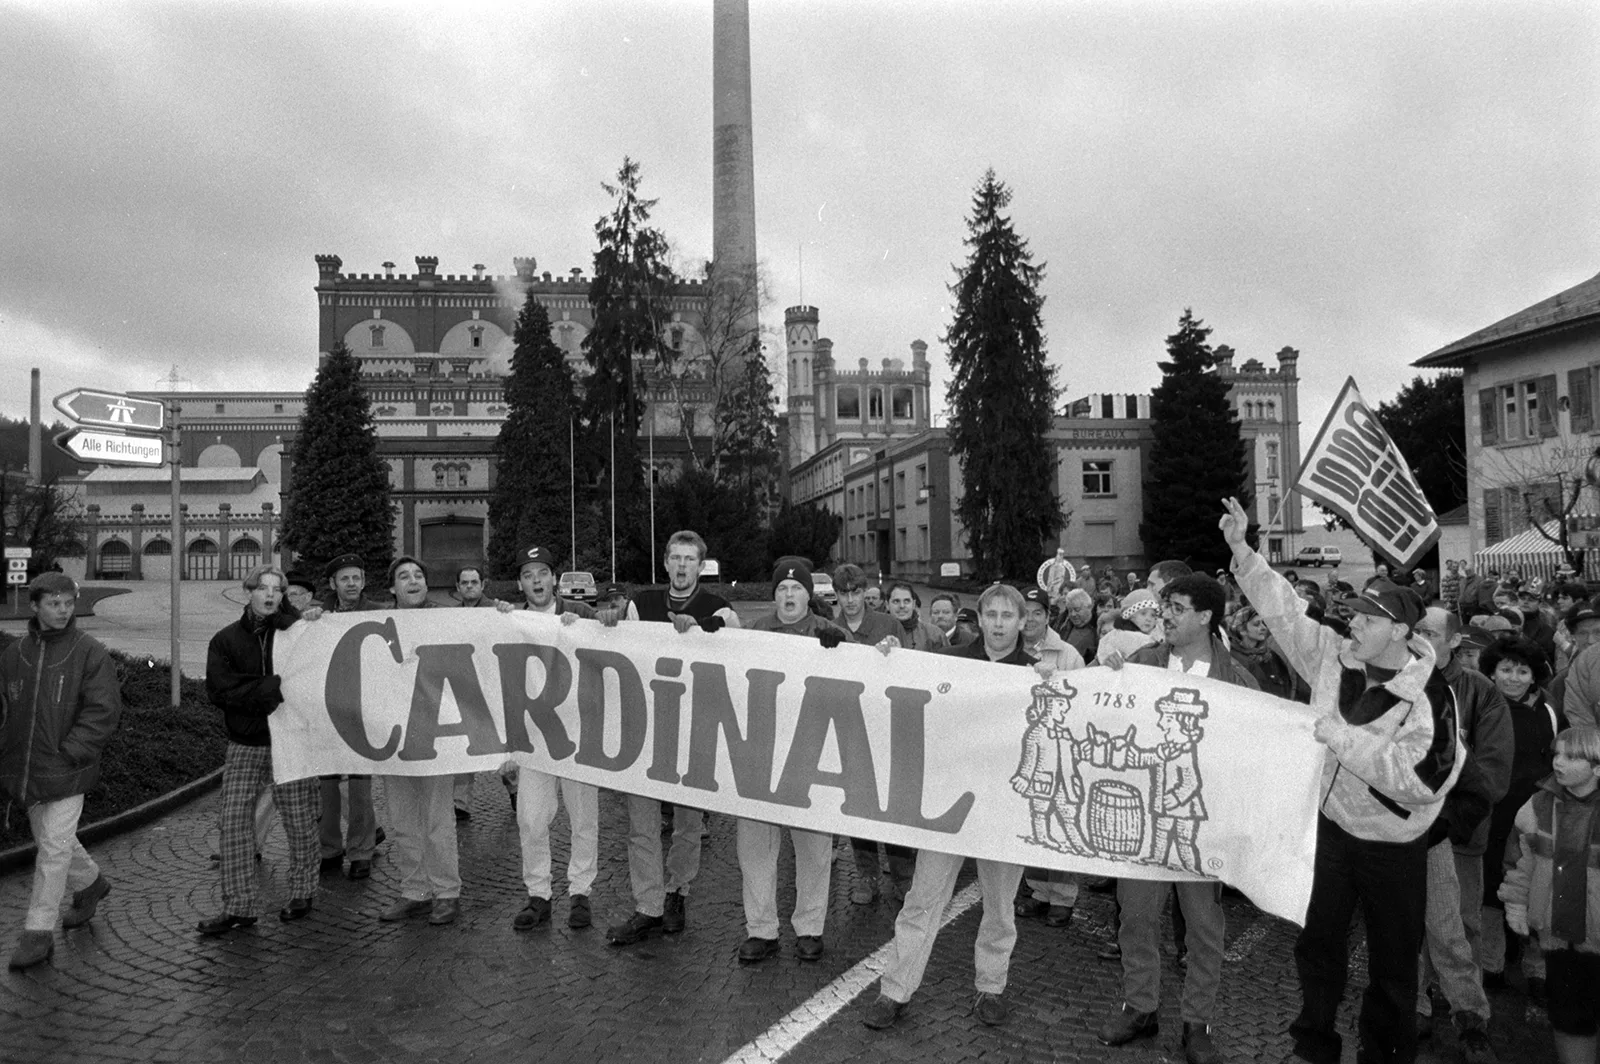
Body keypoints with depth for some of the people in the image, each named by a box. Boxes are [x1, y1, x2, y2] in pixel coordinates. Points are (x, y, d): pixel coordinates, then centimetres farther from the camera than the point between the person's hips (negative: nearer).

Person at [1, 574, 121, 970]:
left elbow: (105, 710, -11)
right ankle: (90, 884, 43)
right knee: (52, 840, 18)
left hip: (66, 771, -5)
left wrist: (69, 752, -16)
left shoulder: (89, 652, -8)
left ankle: (39, 931, 6)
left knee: (54, 847, -3)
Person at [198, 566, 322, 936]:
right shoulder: (226, 640, 4)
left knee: (299, 822, 4)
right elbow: (219, 690, -8)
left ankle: (302, 893, 22)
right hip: (244, 745, 2)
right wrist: (273, 688, -18)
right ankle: (238, 905, 12)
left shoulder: (292, 630, 1)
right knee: (234, 820, 1)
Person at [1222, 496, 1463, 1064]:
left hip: (1392, 846, -5)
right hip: (1331, 826, 5)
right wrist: (1242, 550, -16)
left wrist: (1341, 735, -28)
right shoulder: (1336, 657, -7)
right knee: (1319, 942, 18)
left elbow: (1417, 780, -29)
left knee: (1392, 963, 13)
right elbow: (1285, 609, -7)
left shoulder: (1429, 698, -22)